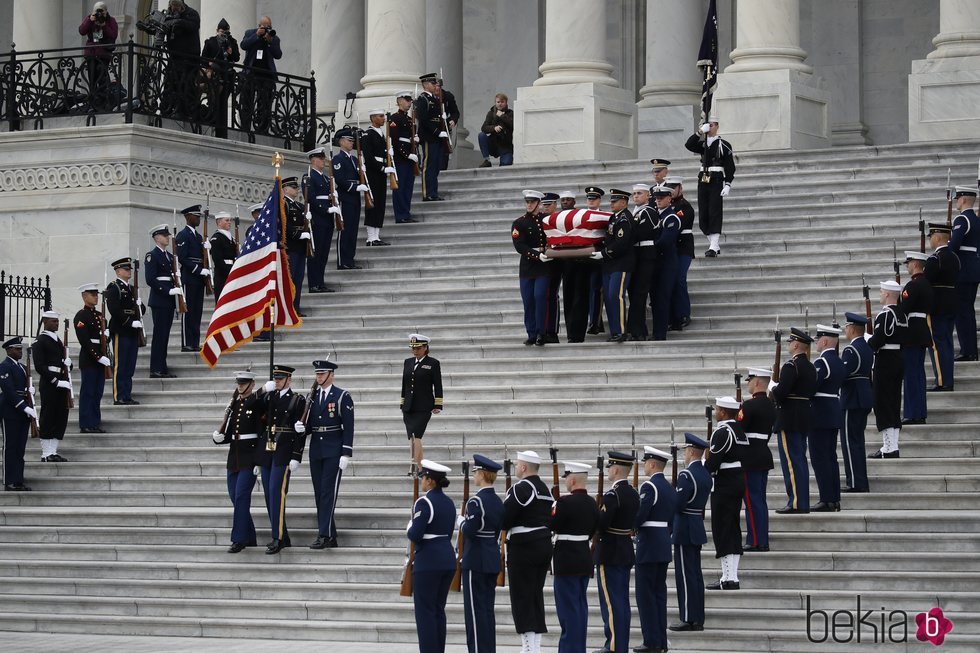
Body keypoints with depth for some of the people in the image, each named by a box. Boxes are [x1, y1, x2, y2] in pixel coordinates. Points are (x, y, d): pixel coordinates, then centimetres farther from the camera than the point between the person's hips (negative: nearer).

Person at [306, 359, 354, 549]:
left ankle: (325, 535, -13)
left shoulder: (342, 396, -4)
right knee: (319, 494, 5)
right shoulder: (312, 396, 12)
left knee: (328, 492, -11)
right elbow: (309, 425, 15)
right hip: (316, 449, 6)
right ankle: (330, 537, 10)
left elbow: (348, 427, -8)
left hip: (334, 451, -6)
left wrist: (346, 454, -14)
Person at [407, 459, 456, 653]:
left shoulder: (424, 502, -15)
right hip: (448, 560, 8)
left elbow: (415, 535, -18)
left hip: (428, 562, -8)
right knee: (439, 610, 13)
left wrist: (410, 527, 2)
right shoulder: (449, 503, 10)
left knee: (425, 611, -2)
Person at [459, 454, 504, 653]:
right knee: (488, 609, 12)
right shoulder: (498, 502, 9)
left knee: (475, 609, -4)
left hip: (475, 562, -8)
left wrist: (462, 521, -3)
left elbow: (469, 531, -22)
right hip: (493, 561, 8)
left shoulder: (476, 501, -16)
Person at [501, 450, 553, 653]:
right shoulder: (545, 489, 12)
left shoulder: (520, 489, -15)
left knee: (522, 598, -4)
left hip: (523, 549, -8)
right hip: (544, 545, 8)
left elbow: (503, 519, -18)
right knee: (536, 596, 13)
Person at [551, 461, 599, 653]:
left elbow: (552, 526, -13)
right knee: (581, 605, 13)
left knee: (568, 607, -4)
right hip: (585, 556, 8)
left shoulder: (565, 502, -18)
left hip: (567, 560, -8)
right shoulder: (592, 503, 6)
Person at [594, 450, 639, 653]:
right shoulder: (633, 493, 9)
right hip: (626, 552, 9)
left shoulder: (612, 495, -20)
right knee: (622, 602, 13)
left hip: (609, 554, -9)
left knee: (611, 602, -5)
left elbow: (600, 524, -25)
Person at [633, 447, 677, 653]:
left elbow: (639, 516, -21)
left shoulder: (649, 487, -15)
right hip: (664, 546, 9)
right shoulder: (670, 487, 12)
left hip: (648, 546, -9)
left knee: (645, 594, -4)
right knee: (659, 593, 12)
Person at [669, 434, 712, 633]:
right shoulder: (706, 475, 11)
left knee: (685, 574, -5)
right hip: (698, 528, 9)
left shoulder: (686, 475, -18)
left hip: (684, 531, -9)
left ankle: (688, 619, -3)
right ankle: (698, 618, 15)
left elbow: (677, 504, -22)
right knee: (695, 574, 12)